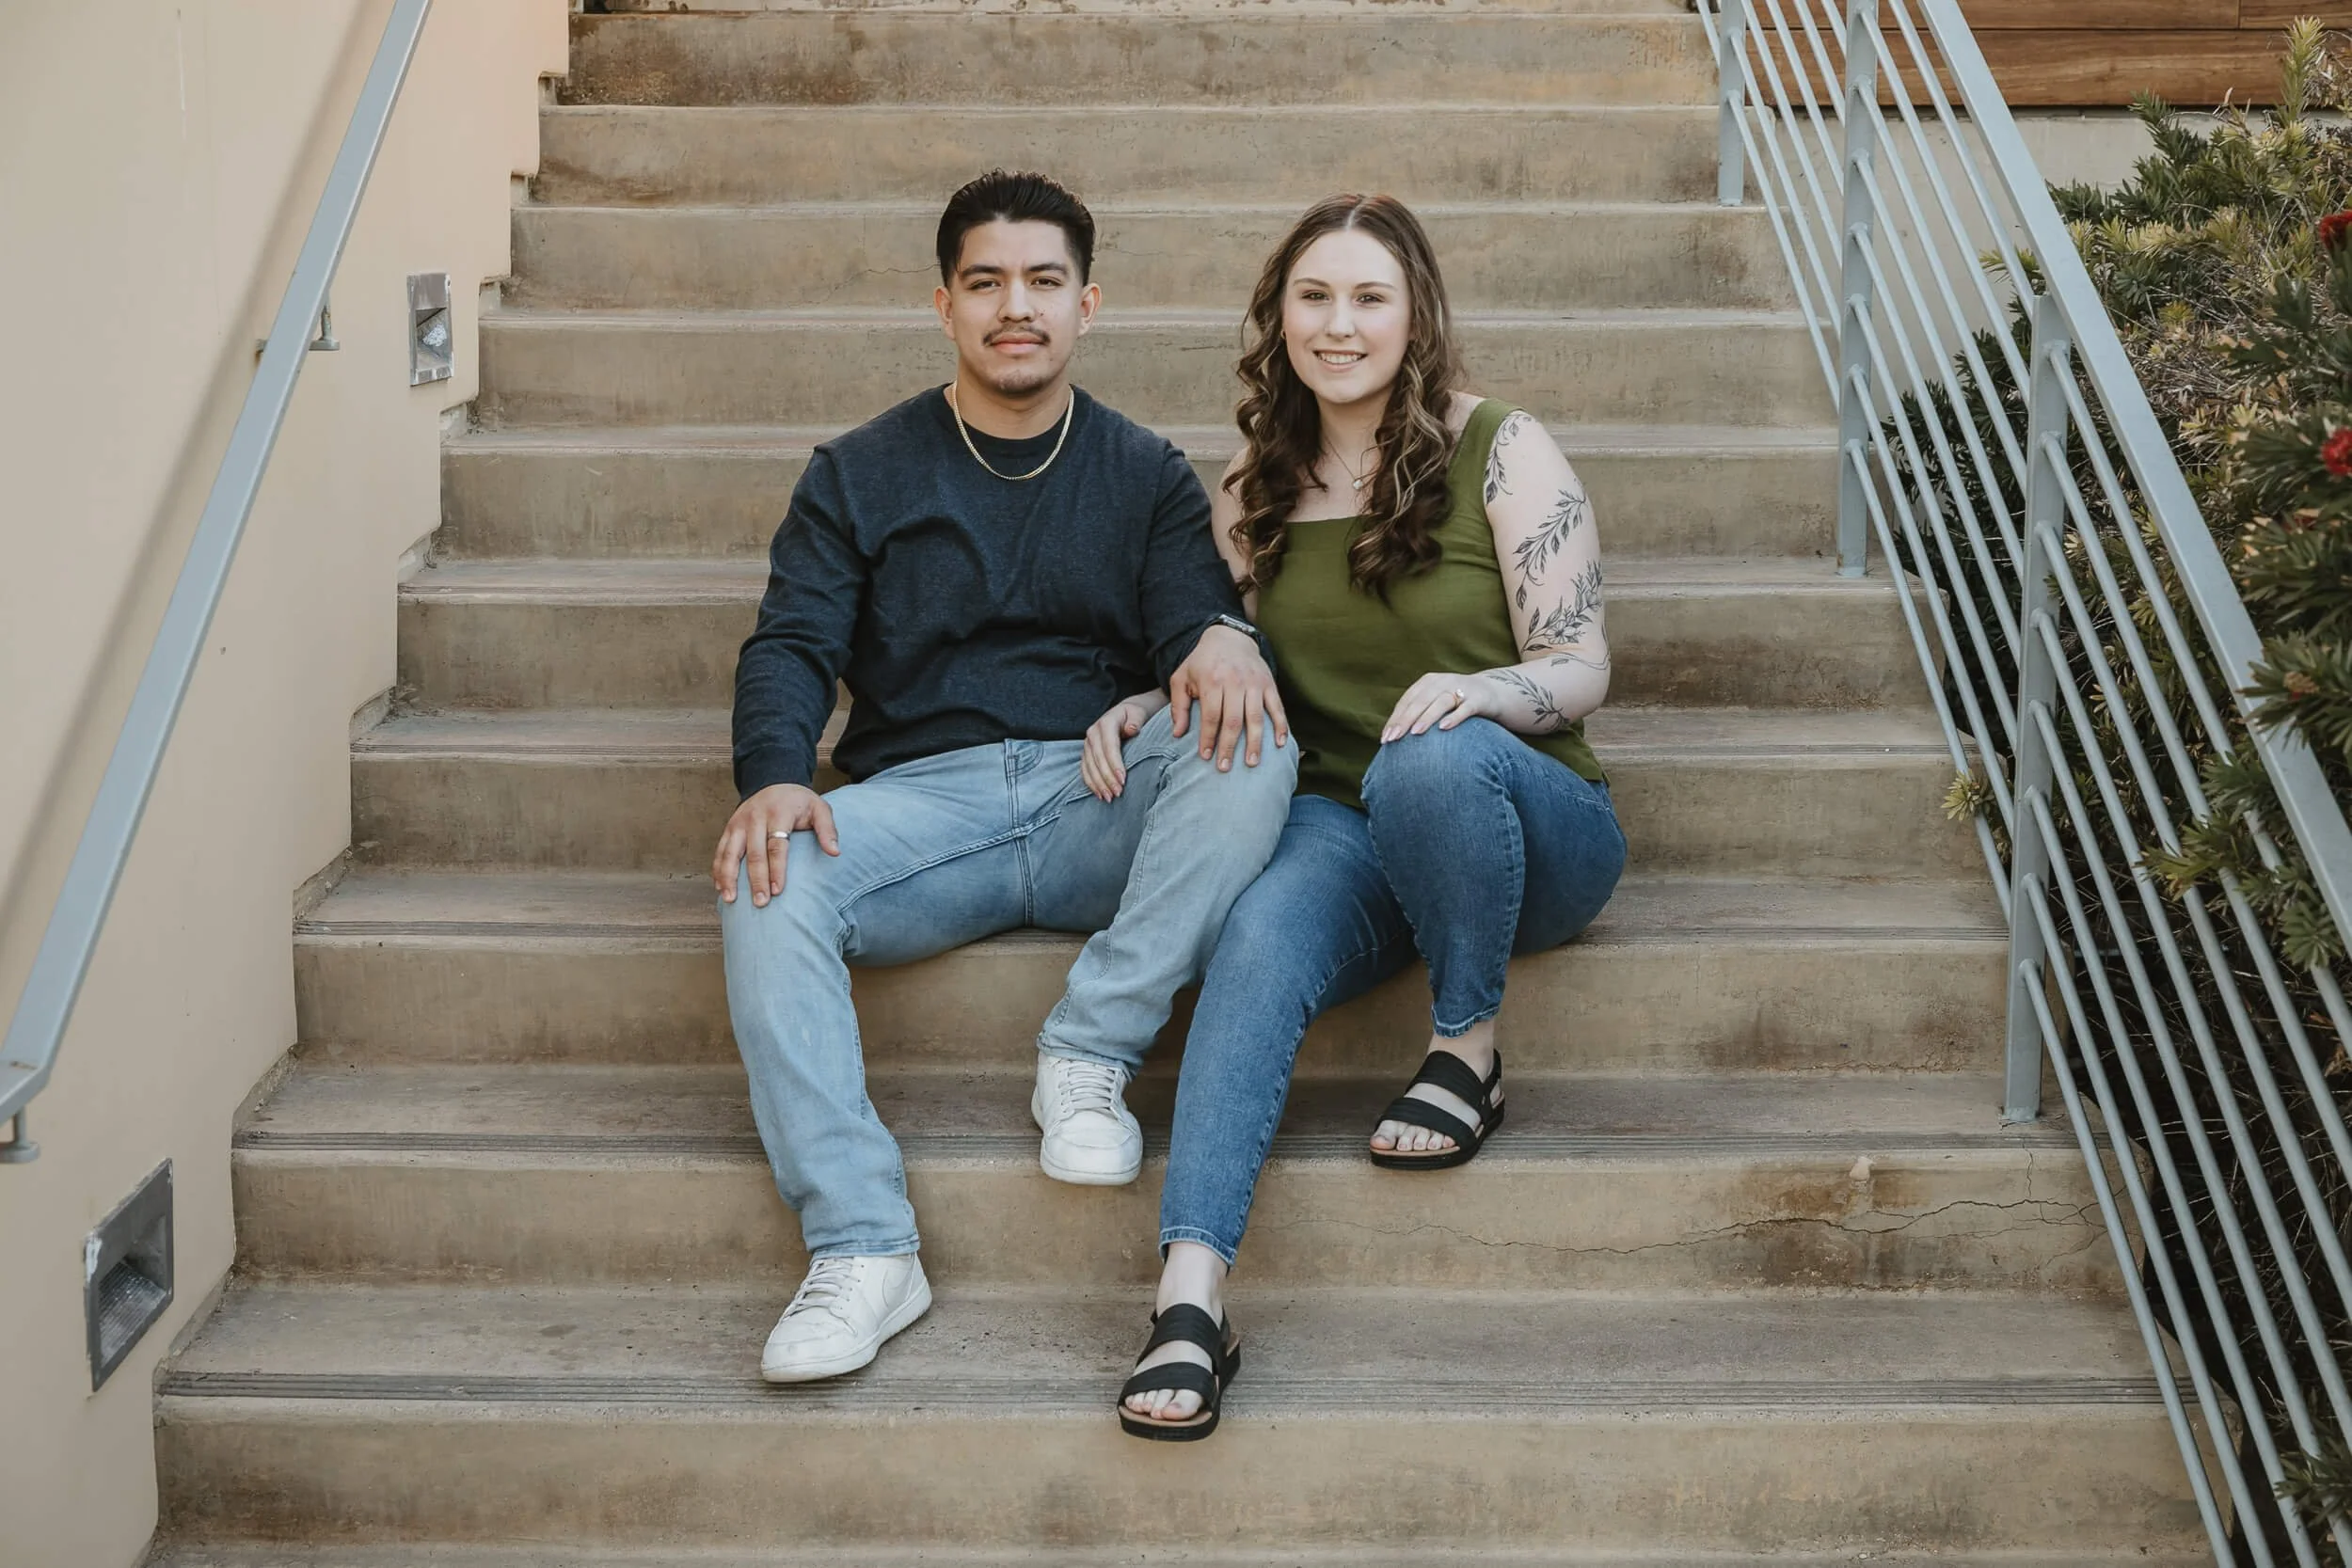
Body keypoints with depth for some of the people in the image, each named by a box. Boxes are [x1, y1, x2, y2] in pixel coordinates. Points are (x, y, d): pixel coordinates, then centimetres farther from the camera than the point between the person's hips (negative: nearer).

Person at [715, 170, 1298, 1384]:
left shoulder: (1146, 476, 17)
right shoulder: (860, 476, 14)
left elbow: (1195, 608, 1)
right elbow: (791, 645, 3)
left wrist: (1222, 638, -27)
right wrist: (772, 776, -21)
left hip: (1104, 804, 1)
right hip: (925, 798, 0)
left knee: (1251, 746, -30)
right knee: (766, 878, -31)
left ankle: (1088, 1058, -25)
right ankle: (860, 1249, -35)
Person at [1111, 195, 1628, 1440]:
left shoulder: (1501, 450, -2)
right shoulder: (1257, 488, 11)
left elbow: (1581, 668, -6)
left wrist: (1478, 690, -27)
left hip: (1530, 823, -2)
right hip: (1341, 825, 3)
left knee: (1433, 759, -39)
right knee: (1258, 940, -32)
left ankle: (1469, 1053, -15)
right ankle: (1190, 1298, -45)